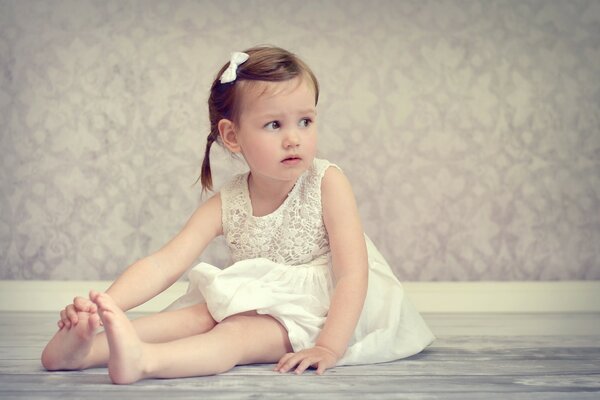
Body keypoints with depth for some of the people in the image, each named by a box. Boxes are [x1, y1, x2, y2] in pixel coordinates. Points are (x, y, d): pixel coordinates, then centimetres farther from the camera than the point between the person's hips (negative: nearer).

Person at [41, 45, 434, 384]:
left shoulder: (327, 183, -15)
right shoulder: (226, 205, -7)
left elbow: (352, 272, -20)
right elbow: (165, 263, -17)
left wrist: (329, 346, -33)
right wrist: (104, 305, -35)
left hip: (326, 308, -4)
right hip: (260, 302, 4)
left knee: (243, 332, -30)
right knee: (202, 313, -24)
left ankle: (146, 360, -53)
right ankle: (86, 347, -36)